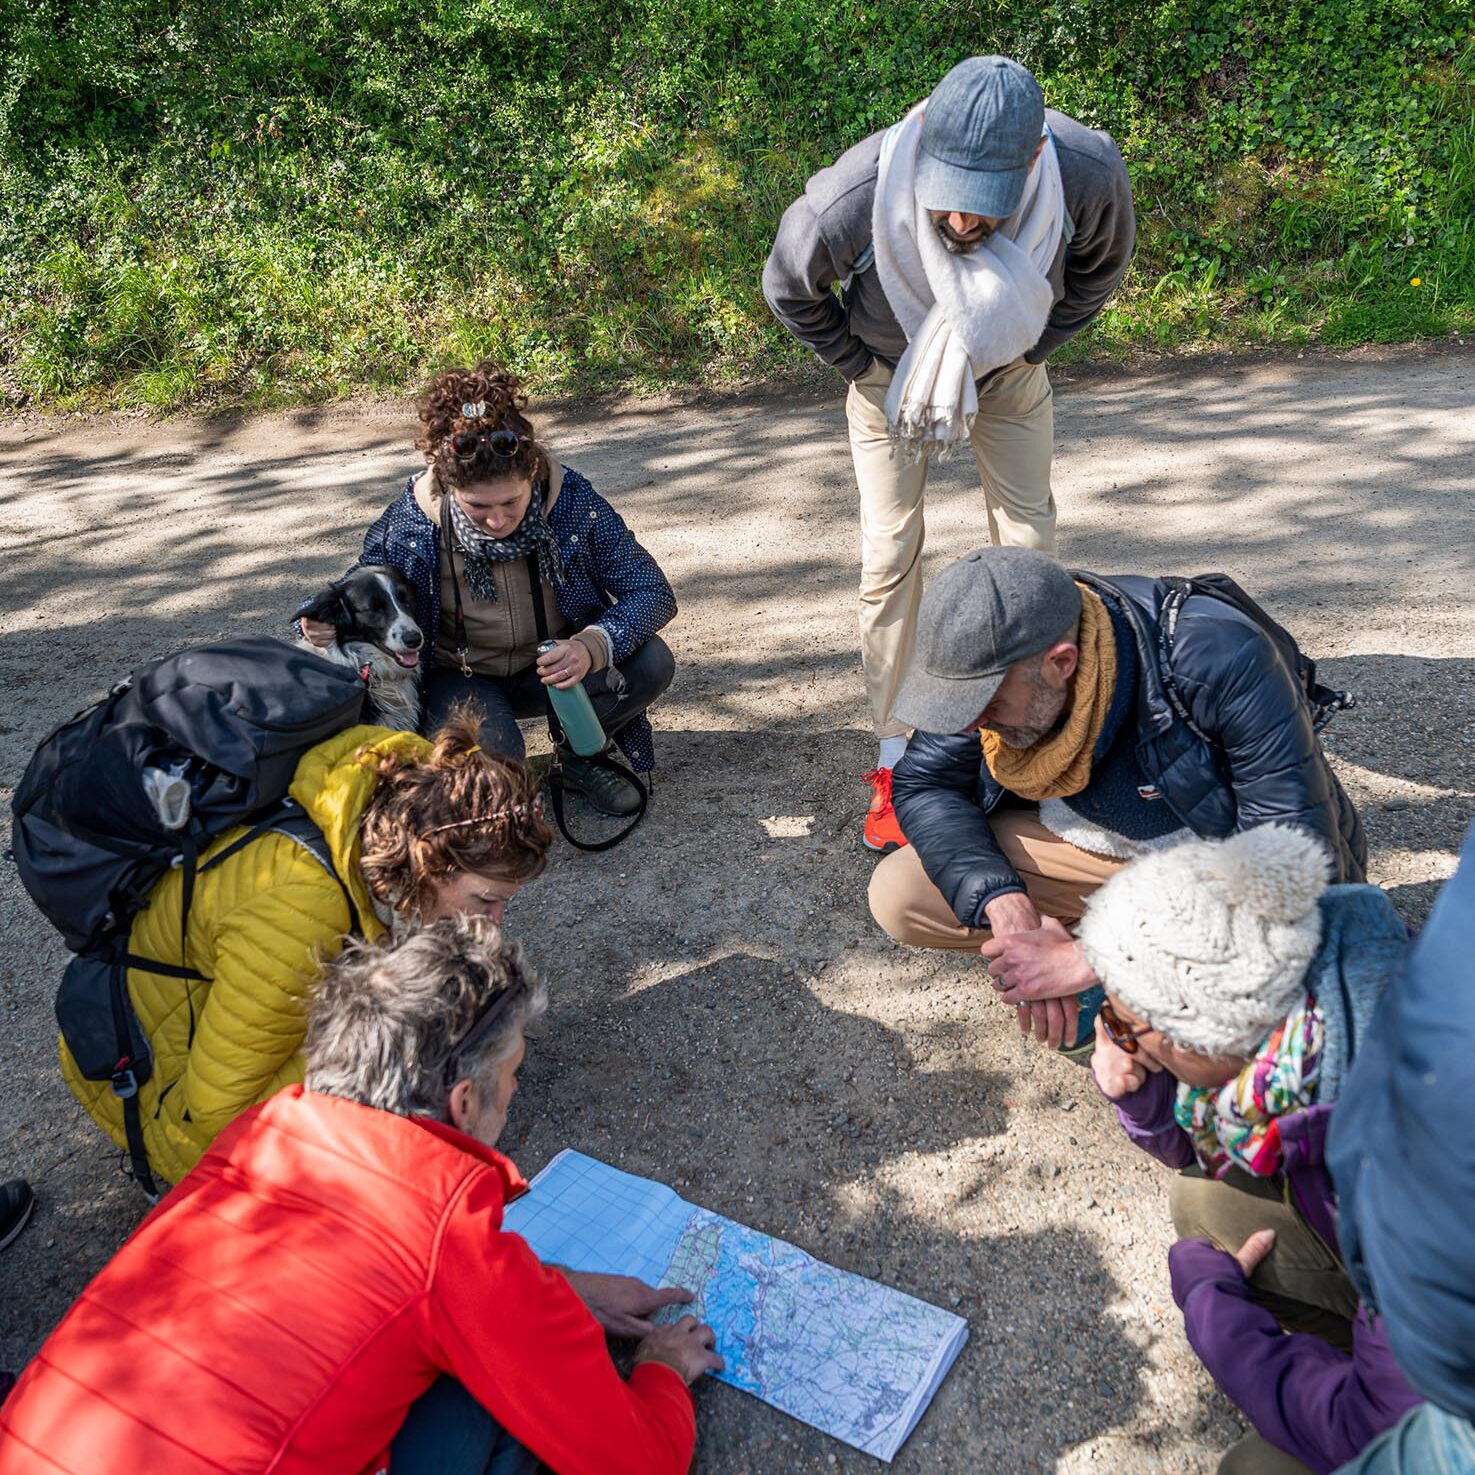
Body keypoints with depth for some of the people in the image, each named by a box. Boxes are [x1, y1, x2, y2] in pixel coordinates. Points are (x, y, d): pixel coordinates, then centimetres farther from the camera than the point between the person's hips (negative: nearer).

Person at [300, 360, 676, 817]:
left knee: (650, 663, -26)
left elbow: (653, 591, -19)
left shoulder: (570, 498, -22)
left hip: (552, 664, 2)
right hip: (460, 675, -2)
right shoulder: (412, 520, -22)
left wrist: (594, 646, -39)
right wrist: (327, 622, -29)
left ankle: (581, 753, 4)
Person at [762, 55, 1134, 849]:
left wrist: (1030, 350, -5)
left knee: (1028, 543, 2)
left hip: (1009, 369, 2)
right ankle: (894, 759, 6)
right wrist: (863, 367, -10)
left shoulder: (1088, 173, -33)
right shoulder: (856, 193, -40)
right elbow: (788, 289, -16)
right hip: (893, 371, -2)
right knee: (890, 555, -5)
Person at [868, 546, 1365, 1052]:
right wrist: (1007, 908, -30)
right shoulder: (994, 659, -19)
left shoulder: (1222, 661, -35)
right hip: (1093, 842, 4)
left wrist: (1090, 958, -37)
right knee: (897, 896, -14)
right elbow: (922, 784, -10)